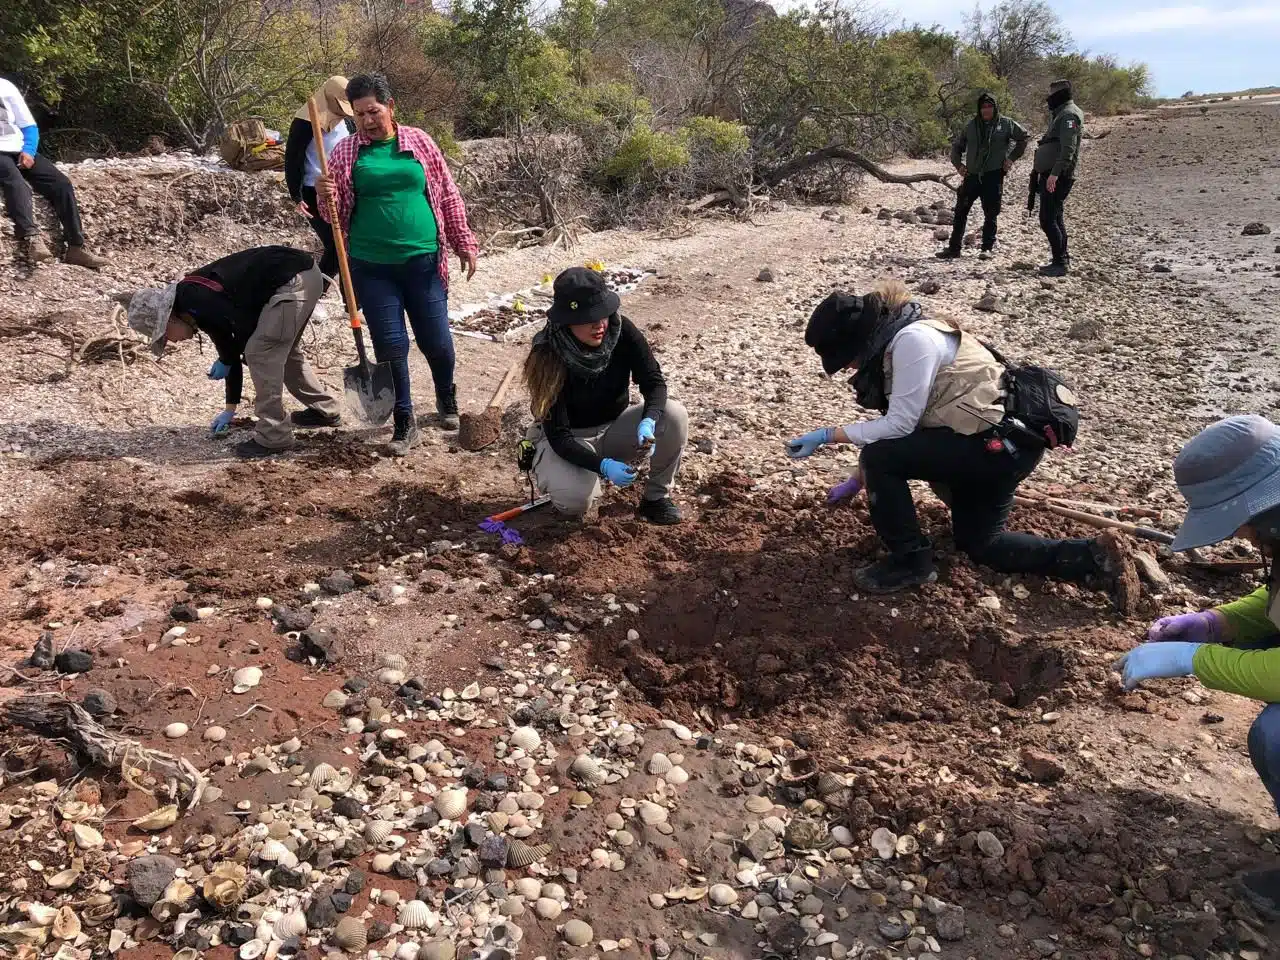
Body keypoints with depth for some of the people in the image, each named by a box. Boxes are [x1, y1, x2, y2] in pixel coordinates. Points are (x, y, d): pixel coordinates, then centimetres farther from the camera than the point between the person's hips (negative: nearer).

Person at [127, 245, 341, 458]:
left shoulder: (194, 299, -13)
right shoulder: (200, 308, 17)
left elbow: (247, 326, -15)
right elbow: (233, 352, 23)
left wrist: (225, 361, 3)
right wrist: (230, 408, 28)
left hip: (293, 279, -10)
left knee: (261, 353, -6)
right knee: (283, 352, 25)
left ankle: (273, 437, 0)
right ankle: (324, 410, 39)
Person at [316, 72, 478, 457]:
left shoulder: (418, 141, 4)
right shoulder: (346, 152, 3)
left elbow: (447, 196, 8)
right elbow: (335, 213, 6)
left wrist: (464, 243, 7)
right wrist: (325, 196, -16)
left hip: (422, 260, 0)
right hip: (371, 266, 0)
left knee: (436, 342, 6)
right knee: (390, 346, 1)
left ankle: (446, 397, 36)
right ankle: (405, 422, 16)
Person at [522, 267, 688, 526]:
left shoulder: (622, 331, -20)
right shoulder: (548, 358, -28)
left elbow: (654, 382, -16)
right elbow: (558, 436, -27)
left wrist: (648, 422, -39)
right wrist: (603, 466, -42)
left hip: (615, 427, 4)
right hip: (569, 440, -4)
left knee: (674, 414, -23)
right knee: (577, 499, -34)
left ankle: (657, 497, -4)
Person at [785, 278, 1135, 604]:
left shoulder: (912, 340, -22)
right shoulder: (889, 344, 9)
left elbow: (898, 425, -21)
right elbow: (891, 431, 16)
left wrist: (828, 435, -15)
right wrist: (857, 482, 20)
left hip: (1003, 440, -11)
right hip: (1000, 440, 11)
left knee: (879, 459, -15)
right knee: (978, 542, 19)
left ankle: (911, 561, 1)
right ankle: (1096, 557, 17)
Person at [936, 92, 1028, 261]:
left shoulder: (1006, 124, 2)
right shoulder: (971, 125, 8)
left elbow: (1024, 137, 12)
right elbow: (956, 145, 19)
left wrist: (1012, 157, 4)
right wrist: (958, 163, 6)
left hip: (994, 176, -2)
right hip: (972, 176, 3)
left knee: (990, 214, 2)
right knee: (961, 212, 2)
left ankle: (987, 248, 11)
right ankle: (954, 248, 8)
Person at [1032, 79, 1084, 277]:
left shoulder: (1068, 115, -12)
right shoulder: (1061, 114, 20)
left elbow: (1068, 149, -23)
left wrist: (1055, 173, -30)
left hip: (1057, 177, -11)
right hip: (1052, 175, 11)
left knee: (1048, 220, -12)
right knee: (1055, 218, 17)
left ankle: (1060, 263, -11)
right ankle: (1062, 259, 25)